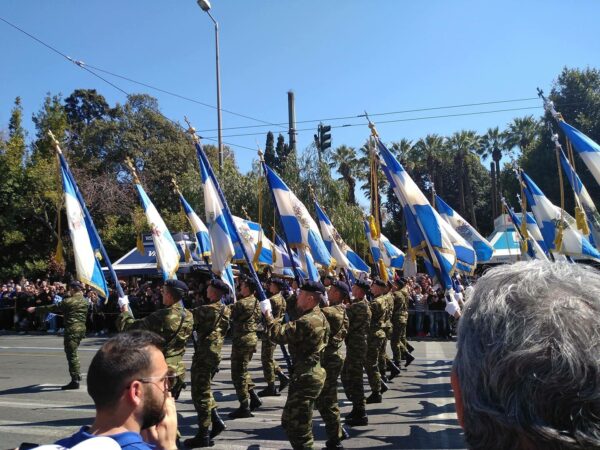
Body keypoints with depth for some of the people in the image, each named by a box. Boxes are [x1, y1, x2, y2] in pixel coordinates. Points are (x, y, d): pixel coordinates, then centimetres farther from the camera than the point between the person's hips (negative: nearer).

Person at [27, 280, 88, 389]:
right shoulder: (85, 301, 10)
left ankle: (75, 381, -3)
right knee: (73, 353, 23)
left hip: (72, 330, -8)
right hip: (81, 328, 8)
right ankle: (77, 374, 26)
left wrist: (35, 309, 8)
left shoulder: (69, 301, -11)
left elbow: (52, 307, -3)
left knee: (71, 354, -3)